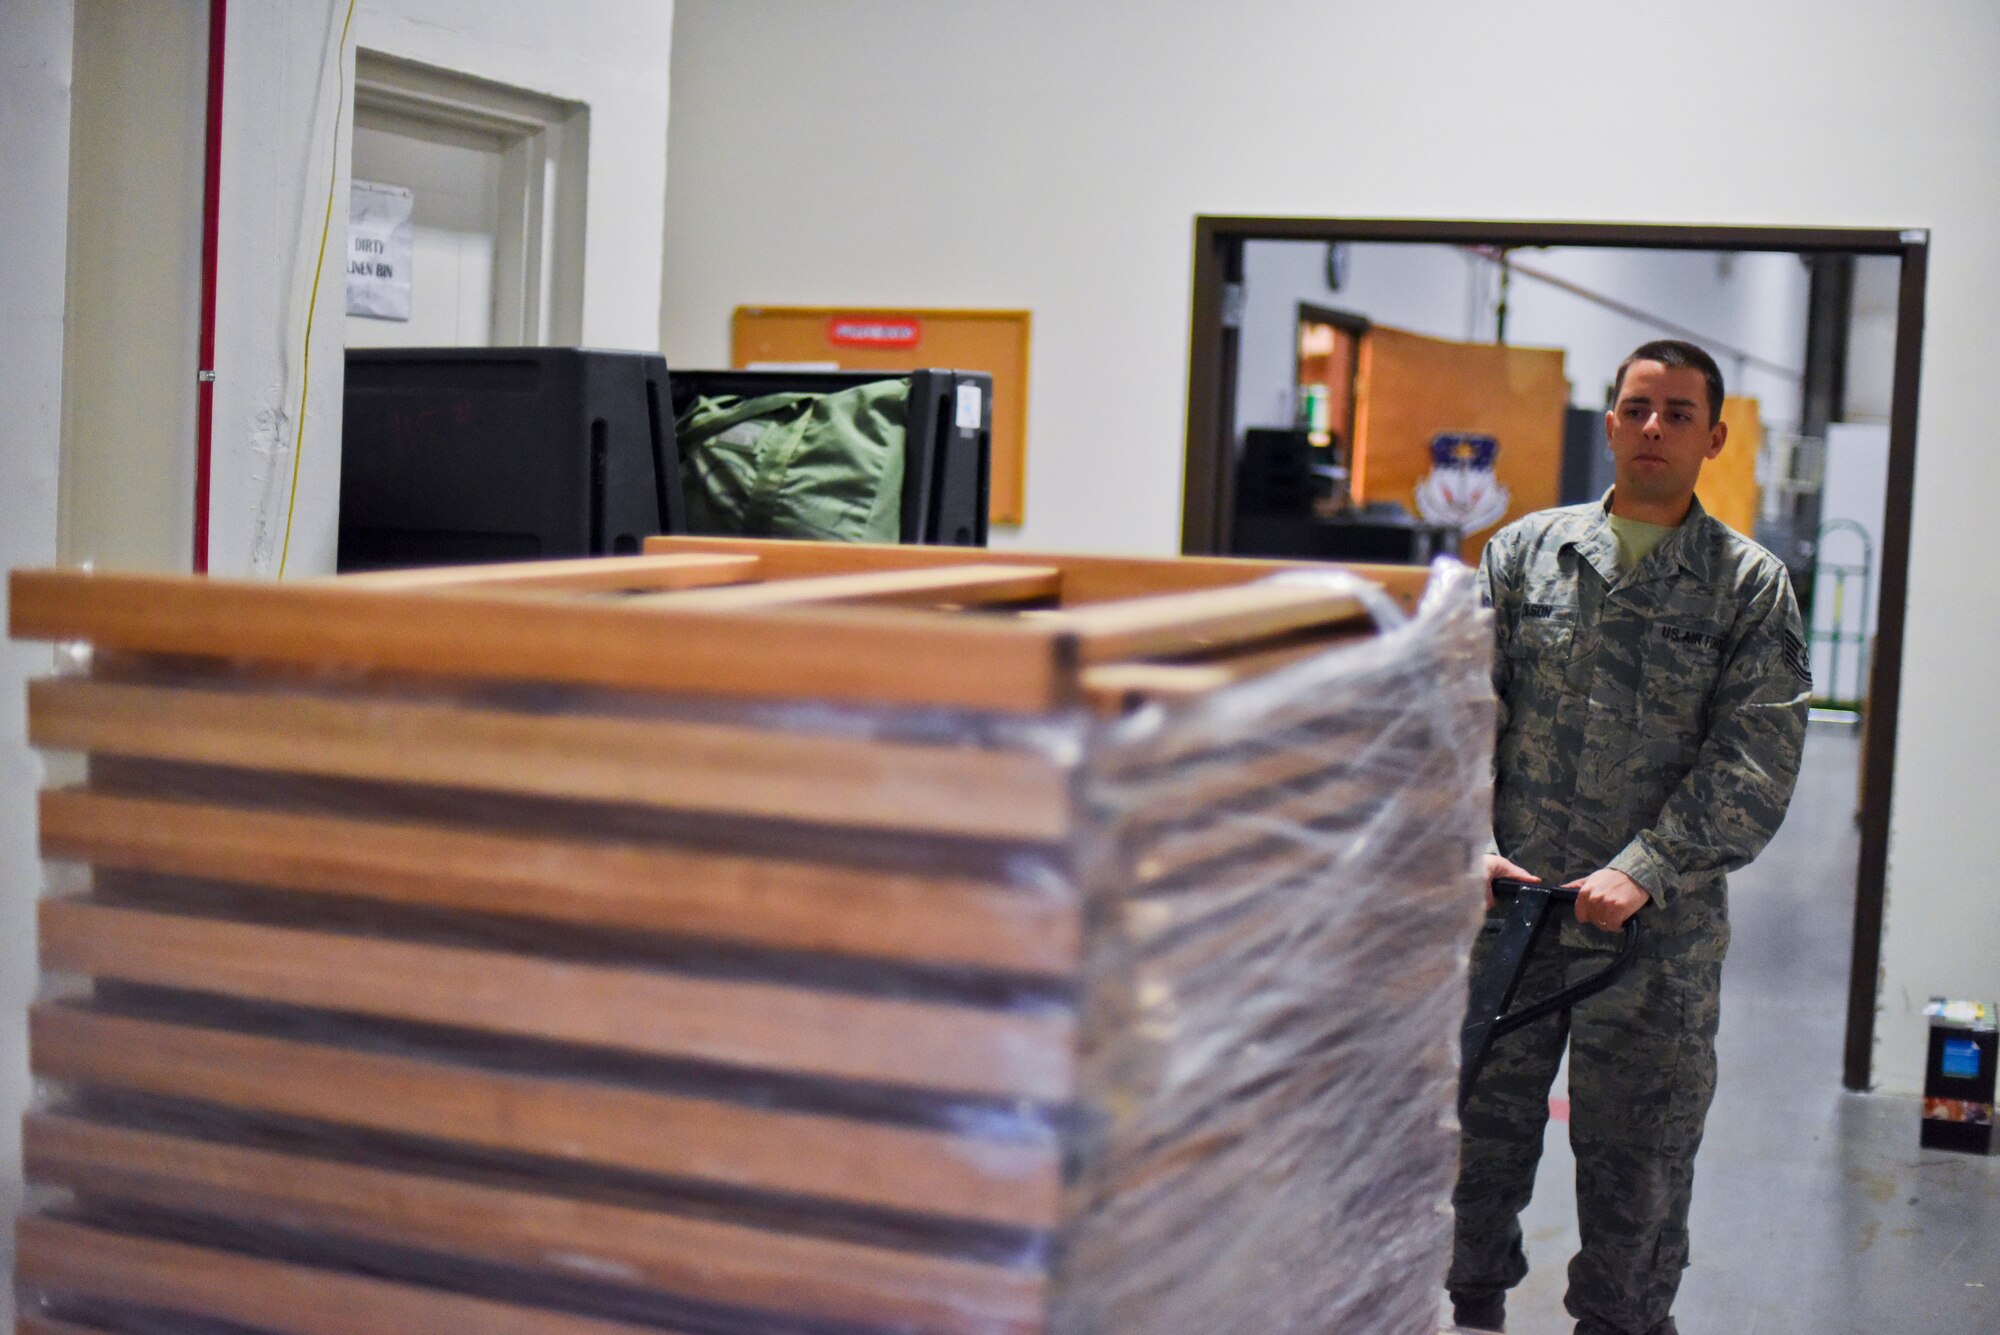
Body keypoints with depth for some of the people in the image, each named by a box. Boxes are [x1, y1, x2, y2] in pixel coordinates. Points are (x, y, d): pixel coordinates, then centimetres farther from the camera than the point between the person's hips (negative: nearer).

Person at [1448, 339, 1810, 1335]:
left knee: (1636, 1158, 8)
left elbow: (1755, 758, -7)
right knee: (1479, 1124, 12)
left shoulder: (1752, 585, 1)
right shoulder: (1525, 551, 7)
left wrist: (1642, 871, -16)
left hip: (1658, 926, -2)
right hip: (1506, 904, 2)